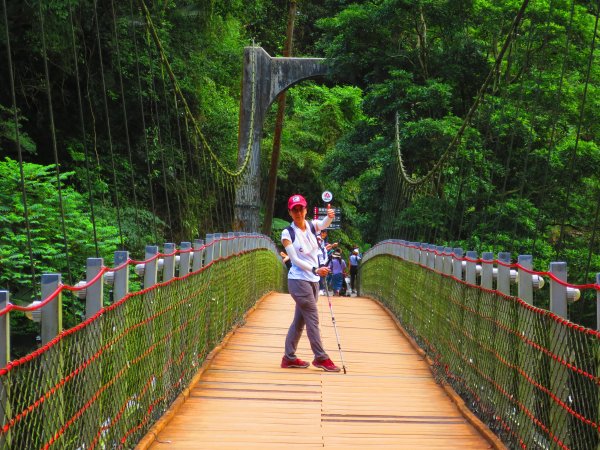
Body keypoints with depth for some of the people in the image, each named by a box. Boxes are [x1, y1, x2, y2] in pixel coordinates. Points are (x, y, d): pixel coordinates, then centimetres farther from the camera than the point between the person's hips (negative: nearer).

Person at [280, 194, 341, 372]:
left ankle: (289, 358, 19)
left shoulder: (312, 225, 7)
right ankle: (321, 358, -1)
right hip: (298, 280, -6)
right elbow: (295, 259, -12)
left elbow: (324, 223, -9)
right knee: (313, 319, -7)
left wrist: (330, 216, -31)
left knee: (299, 320, 11)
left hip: (313, 281, 6)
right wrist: (315, 269, -22)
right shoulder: (287, 233, -8)